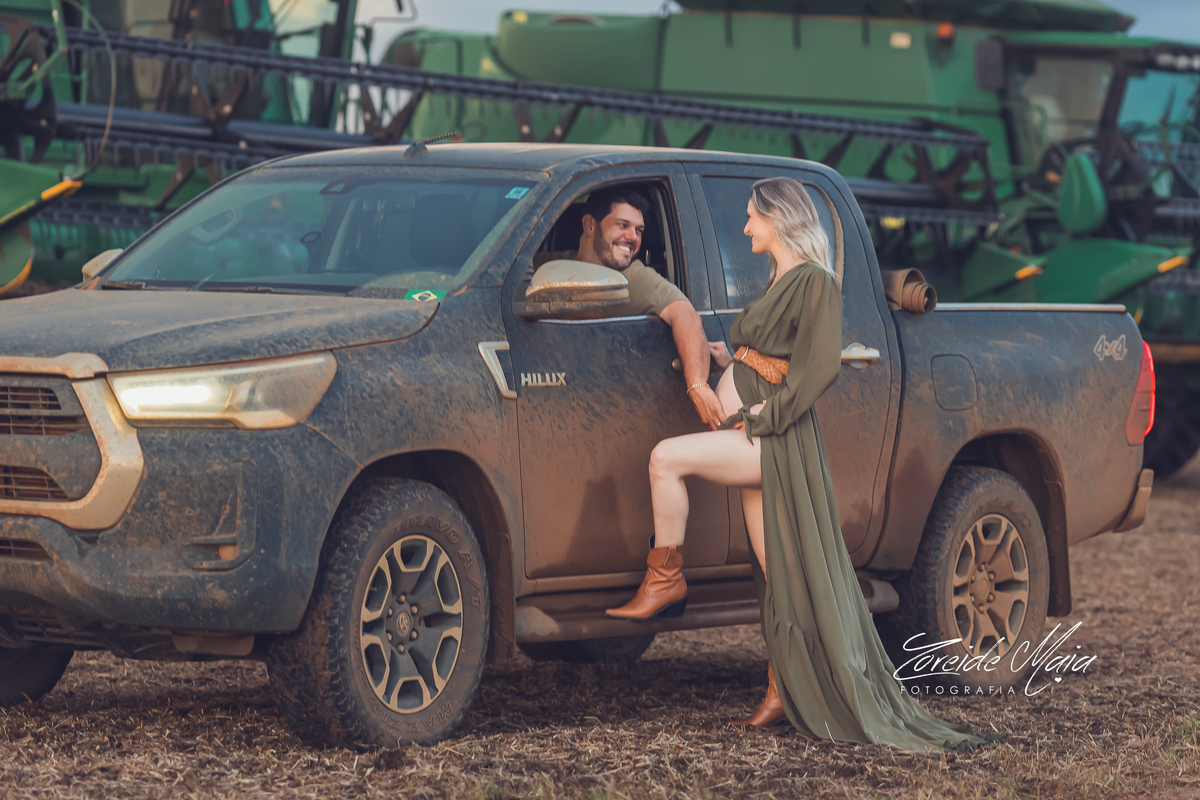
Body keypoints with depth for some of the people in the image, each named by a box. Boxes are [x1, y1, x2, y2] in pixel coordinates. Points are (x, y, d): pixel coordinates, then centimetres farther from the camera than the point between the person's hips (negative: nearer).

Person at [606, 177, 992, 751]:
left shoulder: (816, 283, -9)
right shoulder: (778, 281, 19)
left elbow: (821, 366, -17)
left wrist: (764, 416, -18)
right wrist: (729, 363, 10)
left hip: (775, 439, -9)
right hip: (757, 438, 9)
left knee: (666, 458, -23)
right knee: (776, 574, 6)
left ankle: (665, 579, -11)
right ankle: (783, 693, 6)